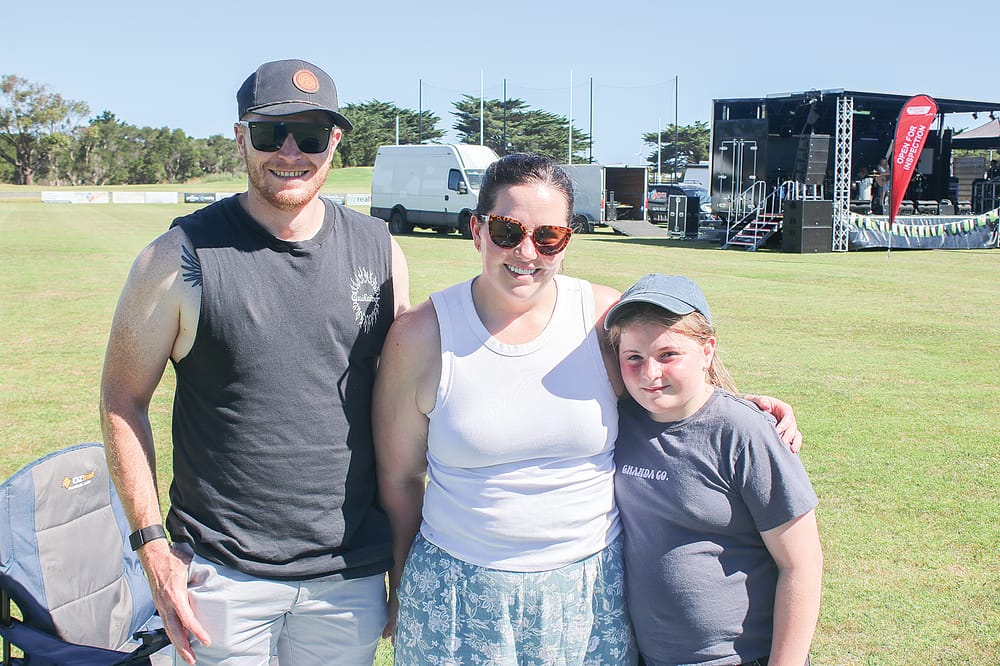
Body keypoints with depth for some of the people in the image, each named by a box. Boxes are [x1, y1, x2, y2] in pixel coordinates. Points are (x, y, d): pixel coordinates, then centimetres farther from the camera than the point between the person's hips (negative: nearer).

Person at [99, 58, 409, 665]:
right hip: (223, 572, -2)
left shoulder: (379, 251, 1)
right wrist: (152, 544, -8)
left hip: (352, 574, 3)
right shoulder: (181, 258, -9)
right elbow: (123, 400, -2)